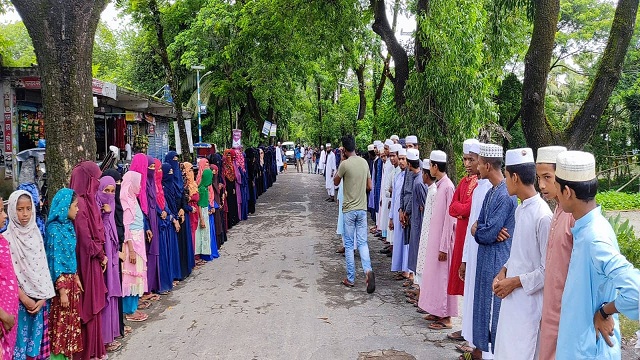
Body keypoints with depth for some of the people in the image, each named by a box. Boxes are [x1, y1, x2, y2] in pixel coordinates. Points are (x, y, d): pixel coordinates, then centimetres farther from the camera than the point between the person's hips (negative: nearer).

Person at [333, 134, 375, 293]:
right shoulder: (364, 162, 3)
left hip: (349, 209, -4)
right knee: (362, 242, 10)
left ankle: (350, 278, 12)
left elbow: (335, 182, 3)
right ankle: (368, 270, -12)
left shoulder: (345, 164, -14)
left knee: (349, 244, 6)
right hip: (362, 208, 4)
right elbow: (370, 186, 8)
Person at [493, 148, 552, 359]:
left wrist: (515, 282, -14)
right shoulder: (521, 209, 5)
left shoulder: (542, 216, -21)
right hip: (512, 295, 8)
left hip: (529, 299, -8)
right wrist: (504, 271, 3)